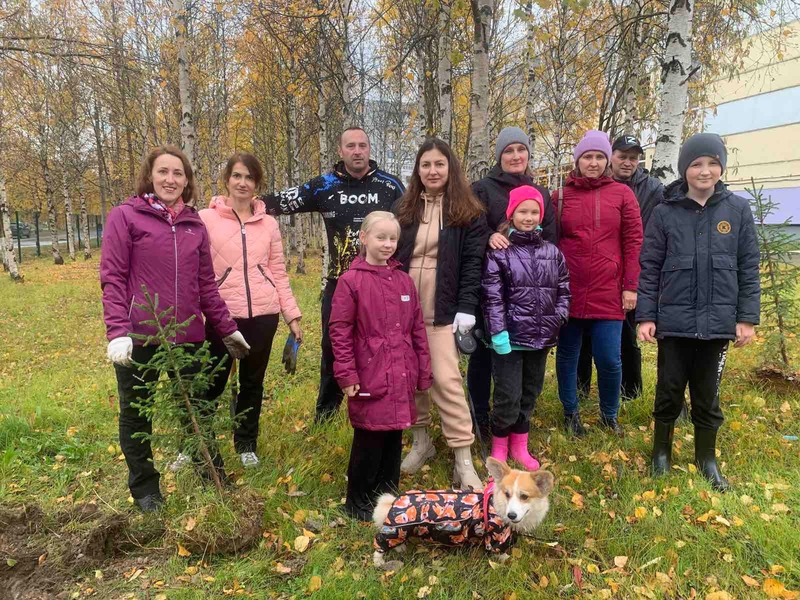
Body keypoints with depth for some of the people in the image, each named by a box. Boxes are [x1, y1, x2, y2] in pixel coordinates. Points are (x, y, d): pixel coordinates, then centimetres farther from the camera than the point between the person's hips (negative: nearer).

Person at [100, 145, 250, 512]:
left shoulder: (195, 225, 9)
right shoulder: (126, 216, -3)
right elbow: (112, 278, -7)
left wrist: (227, 328, 13)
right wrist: (117, 331, -17)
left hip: (188, 337, 4)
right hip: (139, 337, -3)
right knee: (136, 415, 12)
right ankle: (145, 490, 31)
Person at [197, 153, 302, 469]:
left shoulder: (269, 224, 8)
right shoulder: (206, 219, 1)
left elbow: (278, 273, 9)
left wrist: (292, 315, 5)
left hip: (263, 314, 3)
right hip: (222, 315, -2)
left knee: (252, 383, 14)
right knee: (212, 383, 6)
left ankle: (246, 445, 32)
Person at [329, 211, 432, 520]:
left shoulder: (404, 281, 9)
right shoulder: (351, 281, -7)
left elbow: (417, 329, 12)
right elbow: (339, 331, -8)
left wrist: (423, 372, 11)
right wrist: (347, 374, -12)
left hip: (401, 379, 5)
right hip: (370, 379, -5)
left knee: (394, 439, 15)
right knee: (369, 441, 4)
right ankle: (357, 502, 23)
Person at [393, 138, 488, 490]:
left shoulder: (468, 212, 2)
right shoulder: (403, 210, 12)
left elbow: (473, 262, -4)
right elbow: (389, 257, 11)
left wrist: (467, 307, -13)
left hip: (442, 312, -3)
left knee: (446, 380, -7)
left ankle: (463, 460, 2)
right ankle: (421, 441, 28)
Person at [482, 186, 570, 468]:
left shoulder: (553, 253, 9)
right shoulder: (499, 252, -5)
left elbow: (563, 290, 14)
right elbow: (492, 296, -11)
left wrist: (558, 318, 0)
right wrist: (498, 331, -17)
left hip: (542, 336, 5)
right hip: (511, 336, -5)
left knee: (530, 392, 16)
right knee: (508, 395, 0)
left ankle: (519, 445, 32)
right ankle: (499, 446, 21)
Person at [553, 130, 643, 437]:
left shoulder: (622, 194, 4)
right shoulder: (560, 196, 6)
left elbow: (633, 242, 2)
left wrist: (630, 286, -3)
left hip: (608, 293, -1)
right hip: (568, 292, 1)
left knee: (609, 359, -1)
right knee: (567, 356, 10)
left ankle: (609, 415, 24)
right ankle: (570, 412, 30)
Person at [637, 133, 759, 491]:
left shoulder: (738, 210, 2)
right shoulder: (665, 213, -1)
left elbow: (748, 268, 4)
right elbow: (649, 268, -1)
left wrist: (747, 317, 0)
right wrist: (645, 316, -5)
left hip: (717, 322, 1)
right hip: (674, 322, -1)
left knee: (707, 395, 13)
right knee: (669, 392, 9)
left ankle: (707, 459, 31)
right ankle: (661, 452, 29)